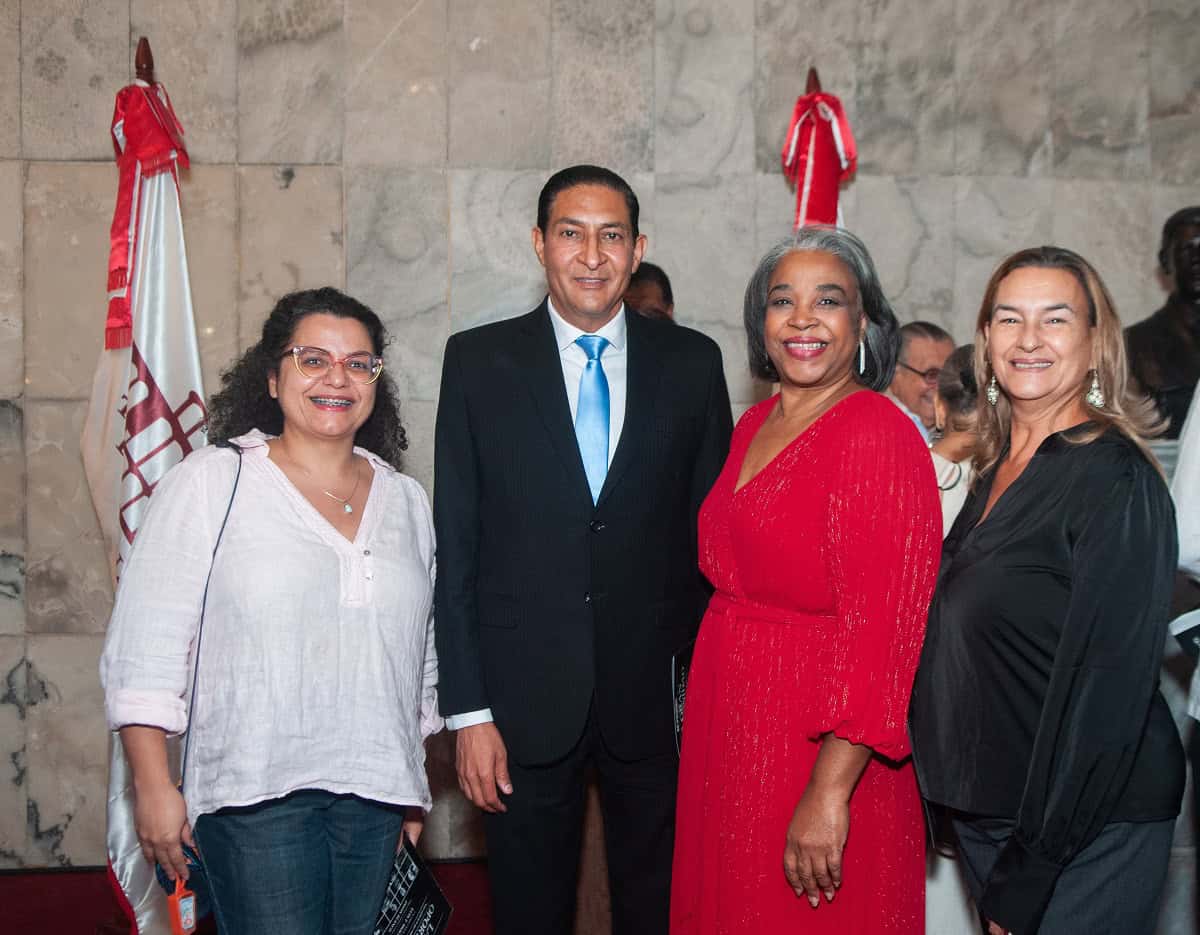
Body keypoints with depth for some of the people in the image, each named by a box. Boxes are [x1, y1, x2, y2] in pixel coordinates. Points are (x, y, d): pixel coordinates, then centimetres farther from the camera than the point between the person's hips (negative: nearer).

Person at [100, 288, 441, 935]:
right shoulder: (212, 482, -1)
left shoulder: (406, 501, 12)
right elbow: (143, 647, -4)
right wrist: (154, 788, -8)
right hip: (255, 795, -4)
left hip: (376, 796, 4)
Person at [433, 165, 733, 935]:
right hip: (526, 696, -1)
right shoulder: (479, 360, -1)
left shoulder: (691, 362, 2)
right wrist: (468, 709, -6)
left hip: (659, 697, 1)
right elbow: (456, 544, -2)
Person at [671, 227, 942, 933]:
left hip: (819, 751, -7)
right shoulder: (755, 426, 8)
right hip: (726, 733, 8)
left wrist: (829, 794, -24)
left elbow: (881, 634, -22)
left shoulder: (879, 436, -17)